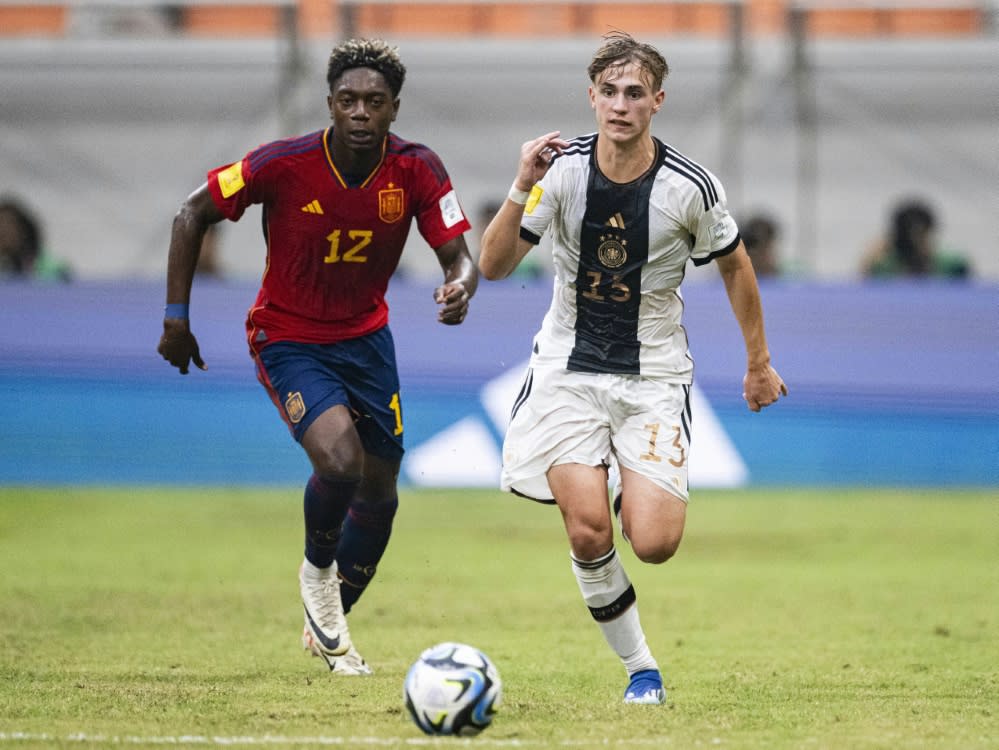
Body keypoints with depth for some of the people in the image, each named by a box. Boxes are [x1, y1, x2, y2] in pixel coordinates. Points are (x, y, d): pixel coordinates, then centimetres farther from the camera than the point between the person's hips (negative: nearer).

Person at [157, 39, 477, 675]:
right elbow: (194, 214, -10)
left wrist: (459, 288, -35)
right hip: (289, 341, -4)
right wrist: (177, 317, -10)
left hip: (366, 336, 4)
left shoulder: (417, 169, -15)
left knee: (379, 495, 10)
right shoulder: (284, 165, -22)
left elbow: (459, 255, -10)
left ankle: (329, 626, 34)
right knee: (339, 459, -28)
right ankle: (318, 571, 4)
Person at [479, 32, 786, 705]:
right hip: (569, 366, 0)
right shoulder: (563, 168, -9)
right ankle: (640, 667, 4)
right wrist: (523, 188, -27)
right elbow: (493, 267, -12)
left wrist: (759, 363, 14)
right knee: (587, 530, -17)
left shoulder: (690, 186, -11)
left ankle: (638, 492, 23)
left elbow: (735, 266, 7)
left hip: (655, 376, 0)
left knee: (654, 544, -15)